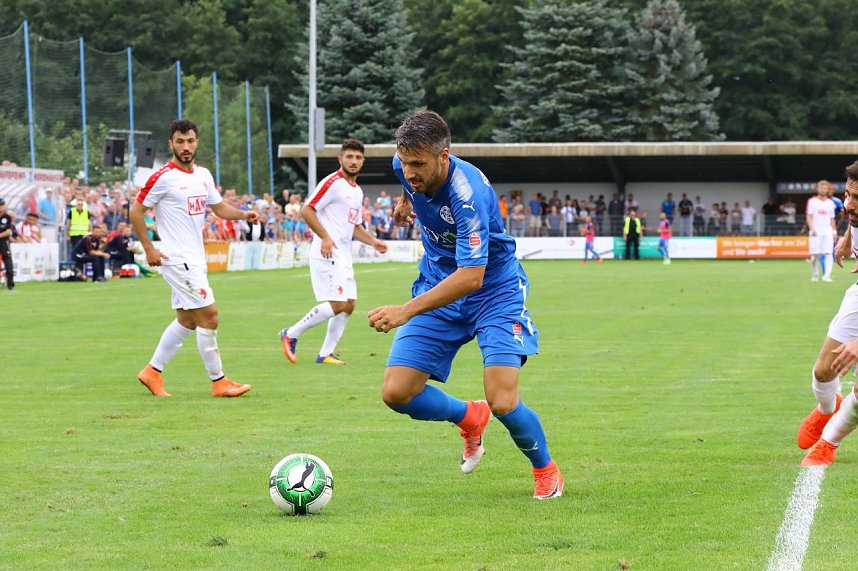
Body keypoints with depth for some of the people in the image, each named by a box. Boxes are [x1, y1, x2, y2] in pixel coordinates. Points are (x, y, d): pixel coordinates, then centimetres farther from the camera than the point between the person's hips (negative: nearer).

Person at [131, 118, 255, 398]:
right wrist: (149, 249, -12)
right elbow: (136, 211, -8)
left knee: (186, 320, 14)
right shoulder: (163, 177, -12)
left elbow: (219, 207, 17)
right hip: (178, 259, -9)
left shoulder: (203, 175, 10)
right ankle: (218, 381, -4)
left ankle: (152, 372, 24)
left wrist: (244, 214, -2)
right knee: (209, 315, -11)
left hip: (195, 259, 9)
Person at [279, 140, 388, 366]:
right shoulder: (332, 183, -9)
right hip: (327, 253, -9)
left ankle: (326, 353, 12)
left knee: (348, 305, 6)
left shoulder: (357, 191, 19)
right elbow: (307, 210, -16)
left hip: (343, 256, 9)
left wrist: (374, 242, 13)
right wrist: (325, 237, -24)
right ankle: (291, 334, -1)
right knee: (336, 305, -14)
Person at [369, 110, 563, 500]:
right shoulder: (406, 164, -13)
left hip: (494, 291, -6)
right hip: (438, 286, 6)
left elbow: (471, 277, -38)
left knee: (503, 403, -20)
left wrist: (407, 311, -45)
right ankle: (469, 418, 24)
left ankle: (545, 469, 13)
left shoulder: (468, 194, -33)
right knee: (396, 393, -7)